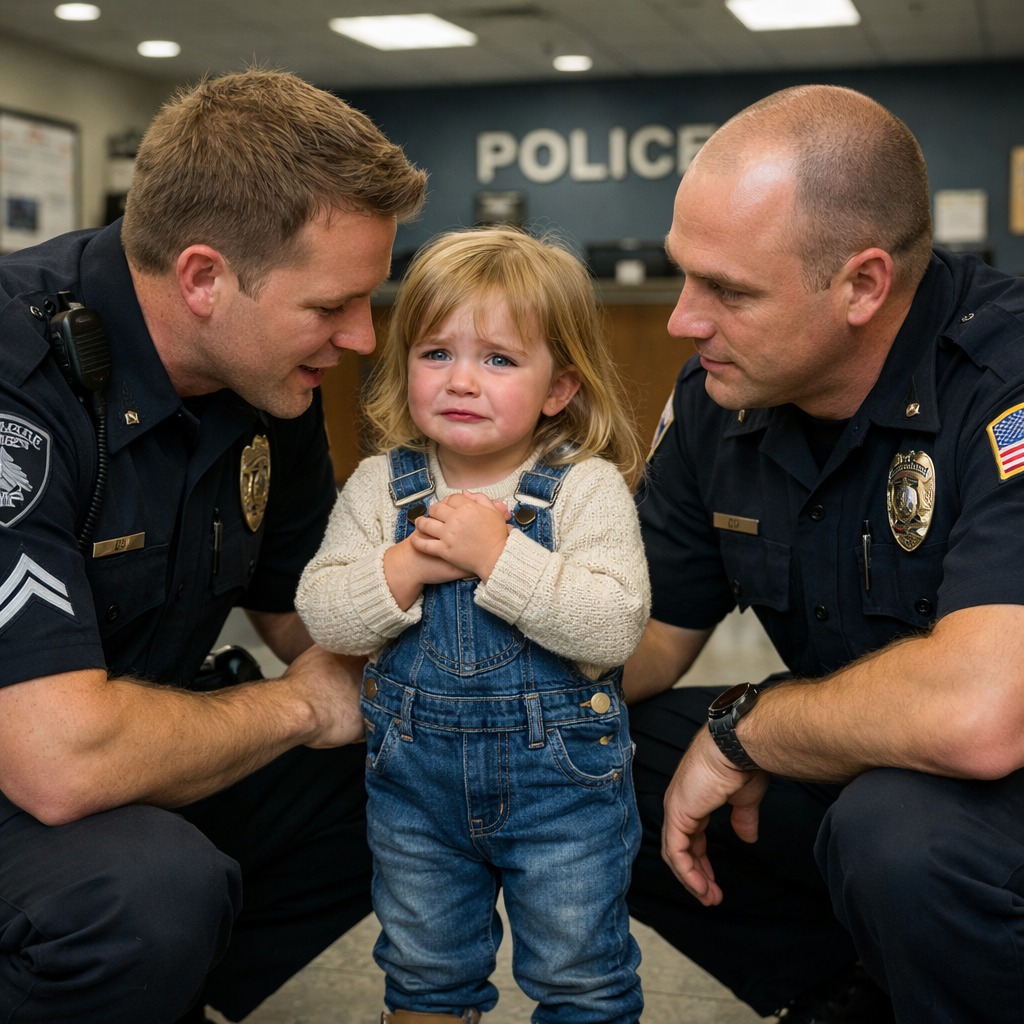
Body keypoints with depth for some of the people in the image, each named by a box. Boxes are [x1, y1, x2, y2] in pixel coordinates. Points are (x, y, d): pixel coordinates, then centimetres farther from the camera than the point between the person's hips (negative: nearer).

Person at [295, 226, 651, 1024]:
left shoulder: (588, 487, -13)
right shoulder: (380, 485, -3)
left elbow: (616, 626, -24)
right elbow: (323, 615, -7)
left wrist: (499, 554, -29)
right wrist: (410, 565, -22)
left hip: (562, 776, -3)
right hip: (414, 773, 3)